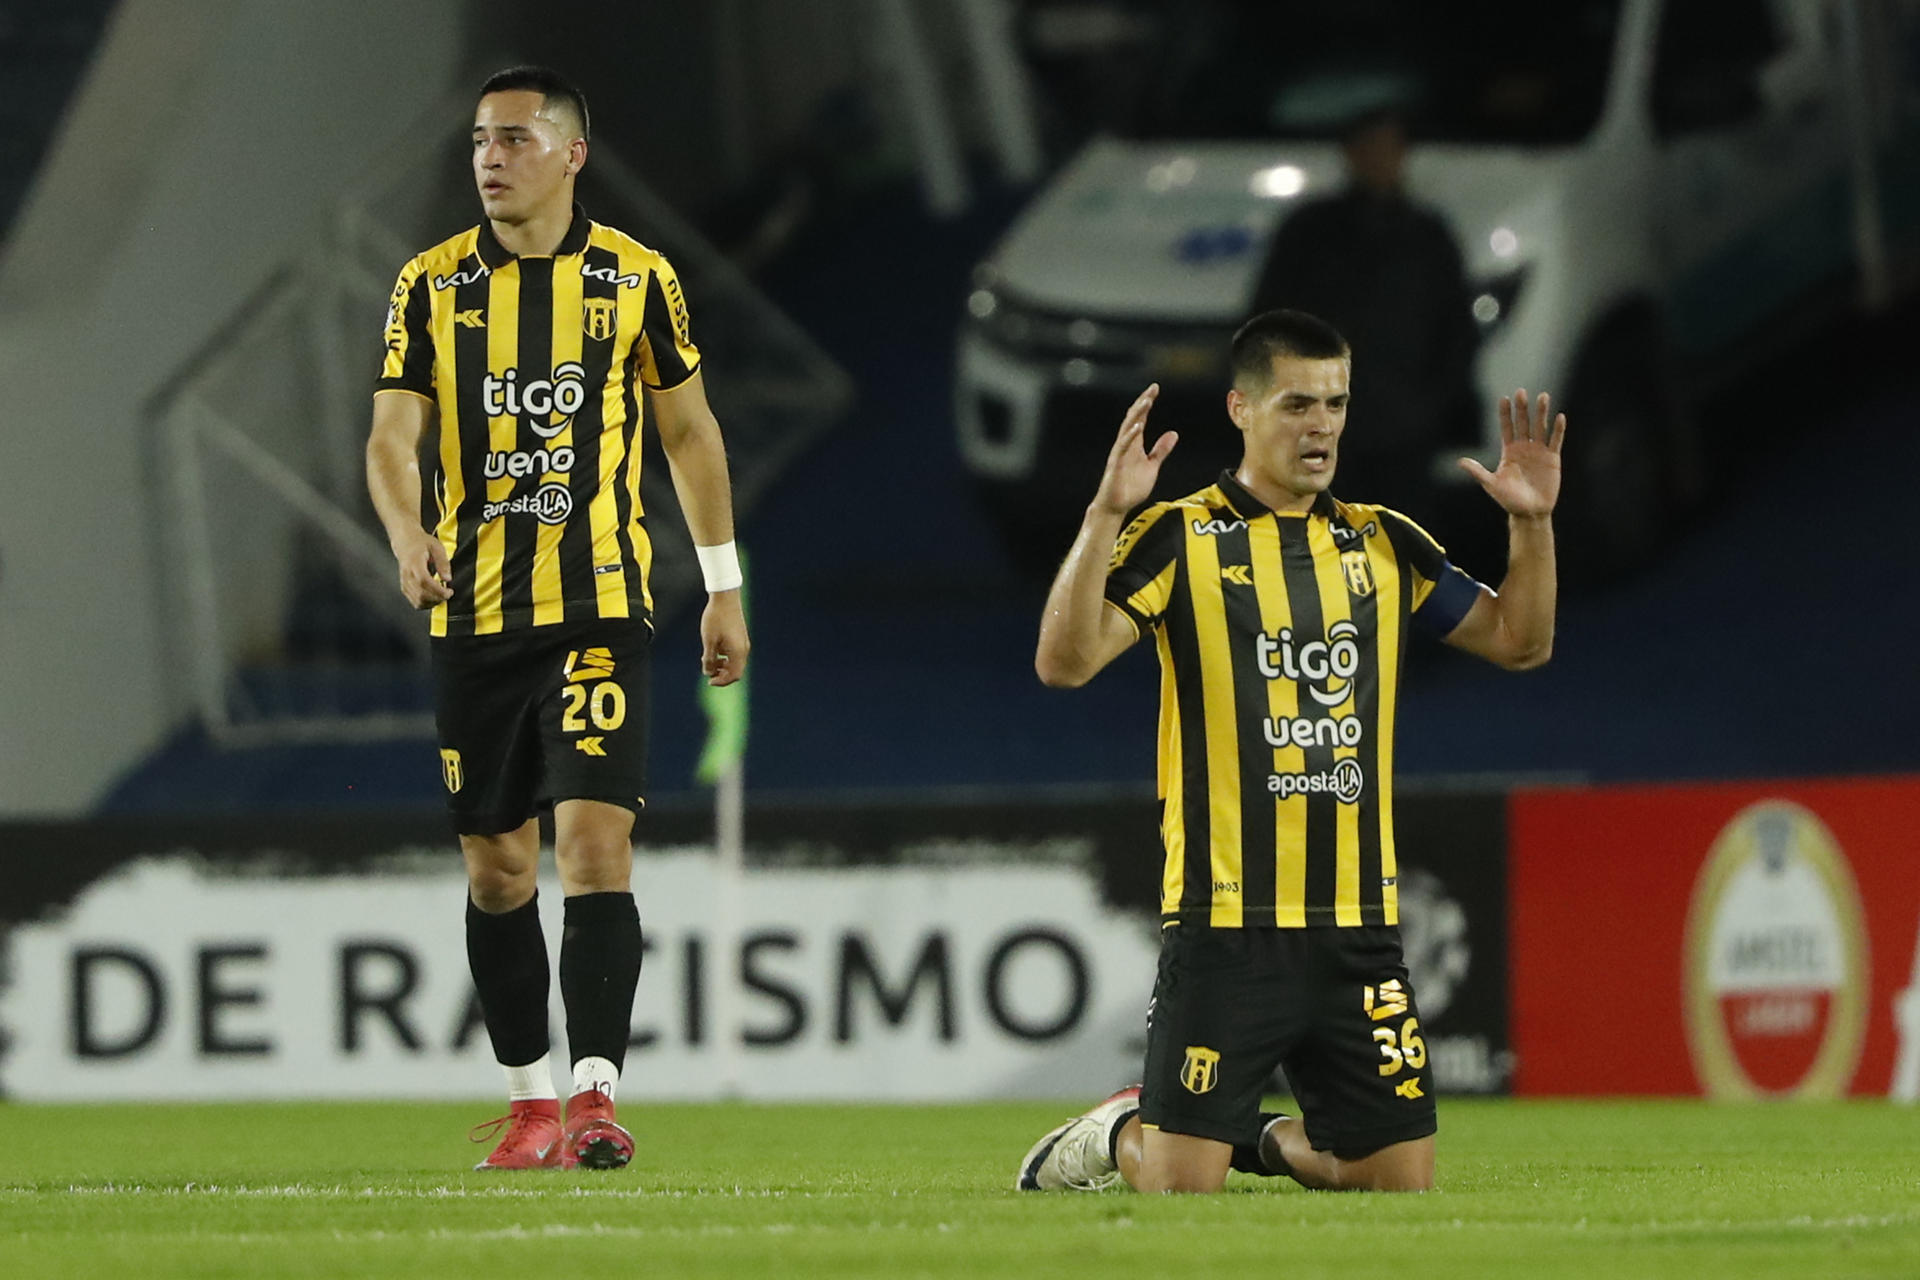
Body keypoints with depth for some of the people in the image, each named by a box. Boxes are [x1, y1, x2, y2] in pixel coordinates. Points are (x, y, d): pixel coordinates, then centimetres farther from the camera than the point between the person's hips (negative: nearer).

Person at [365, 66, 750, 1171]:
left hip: (602, 605, -2)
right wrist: (407, 532, -23)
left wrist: (724, 586, 11)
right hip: (475, 613, 2)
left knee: (595, 842, -15)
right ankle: (530, 1095, 21)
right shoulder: (432, 285, 4)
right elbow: (393, 434, -2)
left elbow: (689, 429, 11)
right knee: (497, 865, 8)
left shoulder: (636, 279, 2)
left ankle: (597, 1092, -19)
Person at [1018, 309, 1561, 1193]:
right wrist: (1106, 514, -27)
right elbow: (1064, 660, -16)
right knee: (1183, 1182, -7)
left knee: (1400, 1178, 4)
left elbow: (1518, 640, 17)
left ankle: (1272, 1143, 33)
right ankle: (1117, 1132, 27)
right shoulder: (1179, 538, -4)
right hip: (1224, 919, -4)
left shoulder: (1384, 545, 11)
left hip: (1358, 923, 4)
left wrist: (1531, 523, 2)